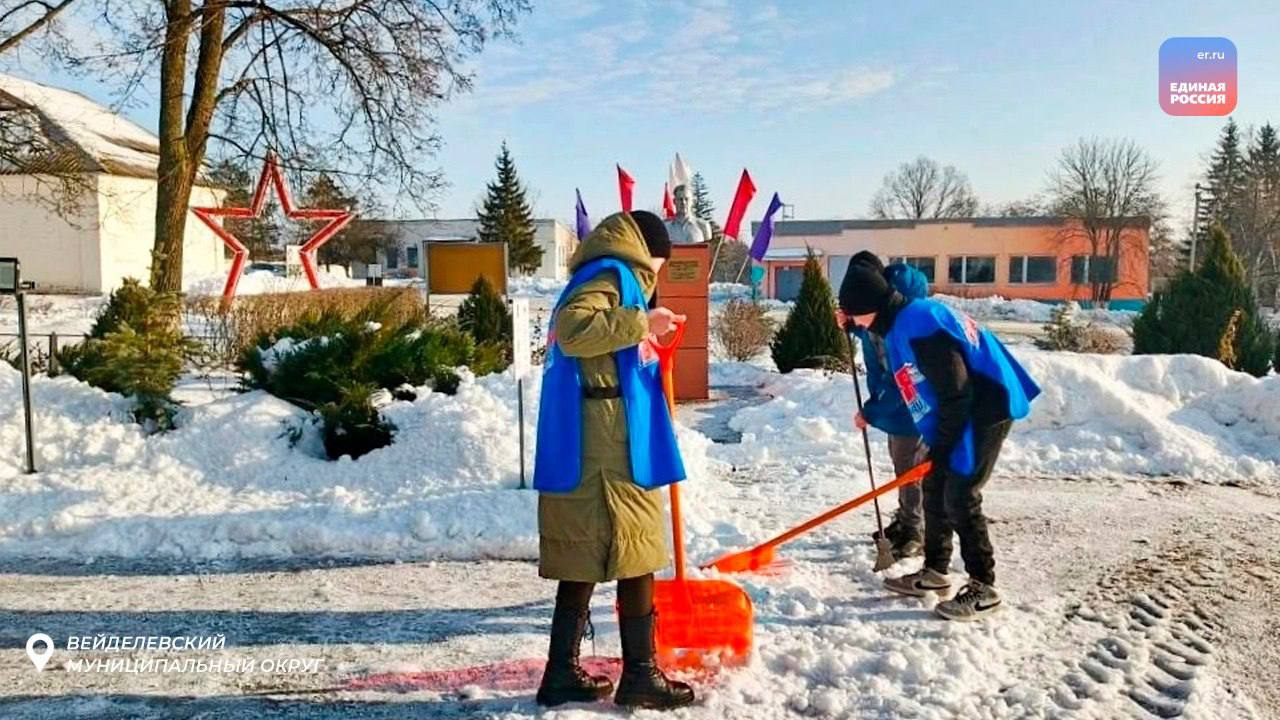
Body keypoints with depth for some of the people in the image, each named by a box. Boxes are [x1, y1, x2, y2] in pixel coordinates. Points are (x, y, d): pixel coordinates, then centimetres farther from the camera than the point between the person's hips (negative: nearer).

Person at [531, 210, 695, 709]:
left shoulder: (604, 276, 24)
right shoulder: (612, 274, -6)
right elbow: (572, 328, -25)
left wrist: (641, 347, 27)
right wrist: (640, 322, -21)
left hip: (587, 447, 10)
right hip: (609, 446, -10)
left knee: (582, 558, 12)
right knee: (635, 553, -1)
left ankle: (562, 674, 18)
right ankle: (640, 676, 8)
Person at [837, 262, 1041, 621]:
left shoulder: (919, 326, -24)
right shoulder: (903, 323, 9)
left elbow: (956, 392, -23)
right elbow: (909, 388, 21)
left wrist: (941, 446, -15)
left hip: (986, 411, -11)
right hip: (962, 413, 11)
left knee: (960, 497, -8)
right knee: (934, 489, 13)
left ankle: (983, 589, 3)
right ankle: (934, 572, 25)